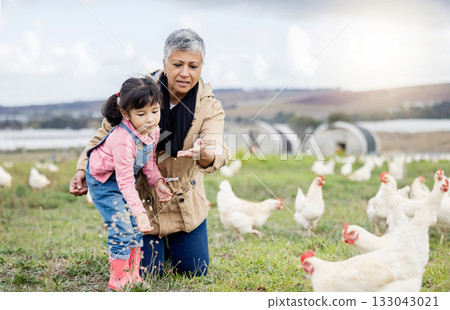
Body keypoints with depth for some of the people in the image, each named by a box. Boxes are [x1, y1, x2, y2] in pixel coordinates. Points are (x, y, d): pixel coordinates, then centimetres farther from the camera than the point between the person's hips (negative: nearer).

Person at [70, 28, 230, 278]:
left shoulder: (209, 107, -13)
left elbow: (218, 152, -29)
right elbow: (106, 135, -4)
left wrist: (204, 154, -53)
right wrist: (84, 170, -17)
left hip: (185, 202, 2)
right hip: (142, 199, -1)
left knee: (195, 272, 9)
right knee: (146, 274, 0)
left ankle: (169, 242, 41)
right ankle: (155, 242, 34)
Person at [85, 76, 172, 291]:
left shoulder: (153, 130, -13)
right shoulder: (123, 140, -38)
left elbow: (148, 159, 7)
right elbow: (125, 182, -37)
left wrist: (157, 181, -6)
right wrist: (139, 211, -42)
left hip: (125, 176, 8)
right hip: (103, 180, -8)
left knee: (135, 227, 10)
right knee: (121, 229, -12)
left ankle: (133, 277, 21)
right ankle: (118, 283, -1)